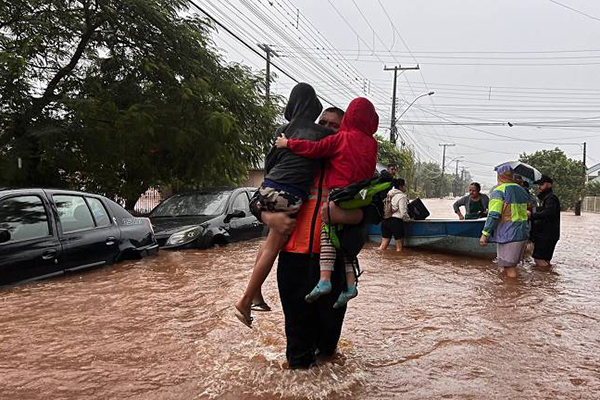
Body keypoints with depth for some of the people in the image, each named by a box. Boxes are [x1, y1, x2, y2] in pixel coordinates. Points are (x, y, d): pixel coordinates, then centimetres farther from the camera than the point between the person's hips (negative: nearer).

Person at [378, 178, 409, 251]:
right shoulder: (402, 196, -9)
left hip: (385, 220, 7)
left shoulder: (389, 195, 14)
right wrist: (409, 218, 5)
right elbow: (403, 213, -14)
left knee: (383, 245, 10)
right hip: (396, 221, -7)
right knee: (399, 247, 6)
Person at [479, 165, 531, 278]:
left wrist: (485, 234, -18)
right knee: (512, 264, 20)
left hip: (508, 234, -8)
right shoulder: (521, 190, 13)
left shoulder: (499, 191, -12)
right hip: (523, 233, 8)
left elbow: (493, 215, -20)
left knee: (509, 266, 0)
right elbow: (524, 212, 18)